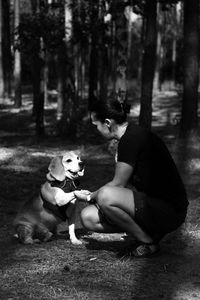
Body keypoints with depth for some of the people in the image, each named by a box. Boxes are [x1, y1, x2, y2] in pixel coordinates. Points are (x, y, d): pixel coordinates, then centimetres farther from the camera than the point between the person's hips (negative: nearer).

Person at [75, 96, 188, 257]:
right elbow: (125, 185, 16)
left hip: (169, 211, -10)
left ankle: (148, 242, -10)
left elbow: (117, 184, -14)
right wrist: (93, 195, 14)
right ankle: (148, 231, 5)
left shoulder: (132, 139, -19)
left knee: (105, 196, -31)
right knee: (88, 217, 0)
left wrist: (90, 197, 2)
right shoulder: (133, 135, 12)